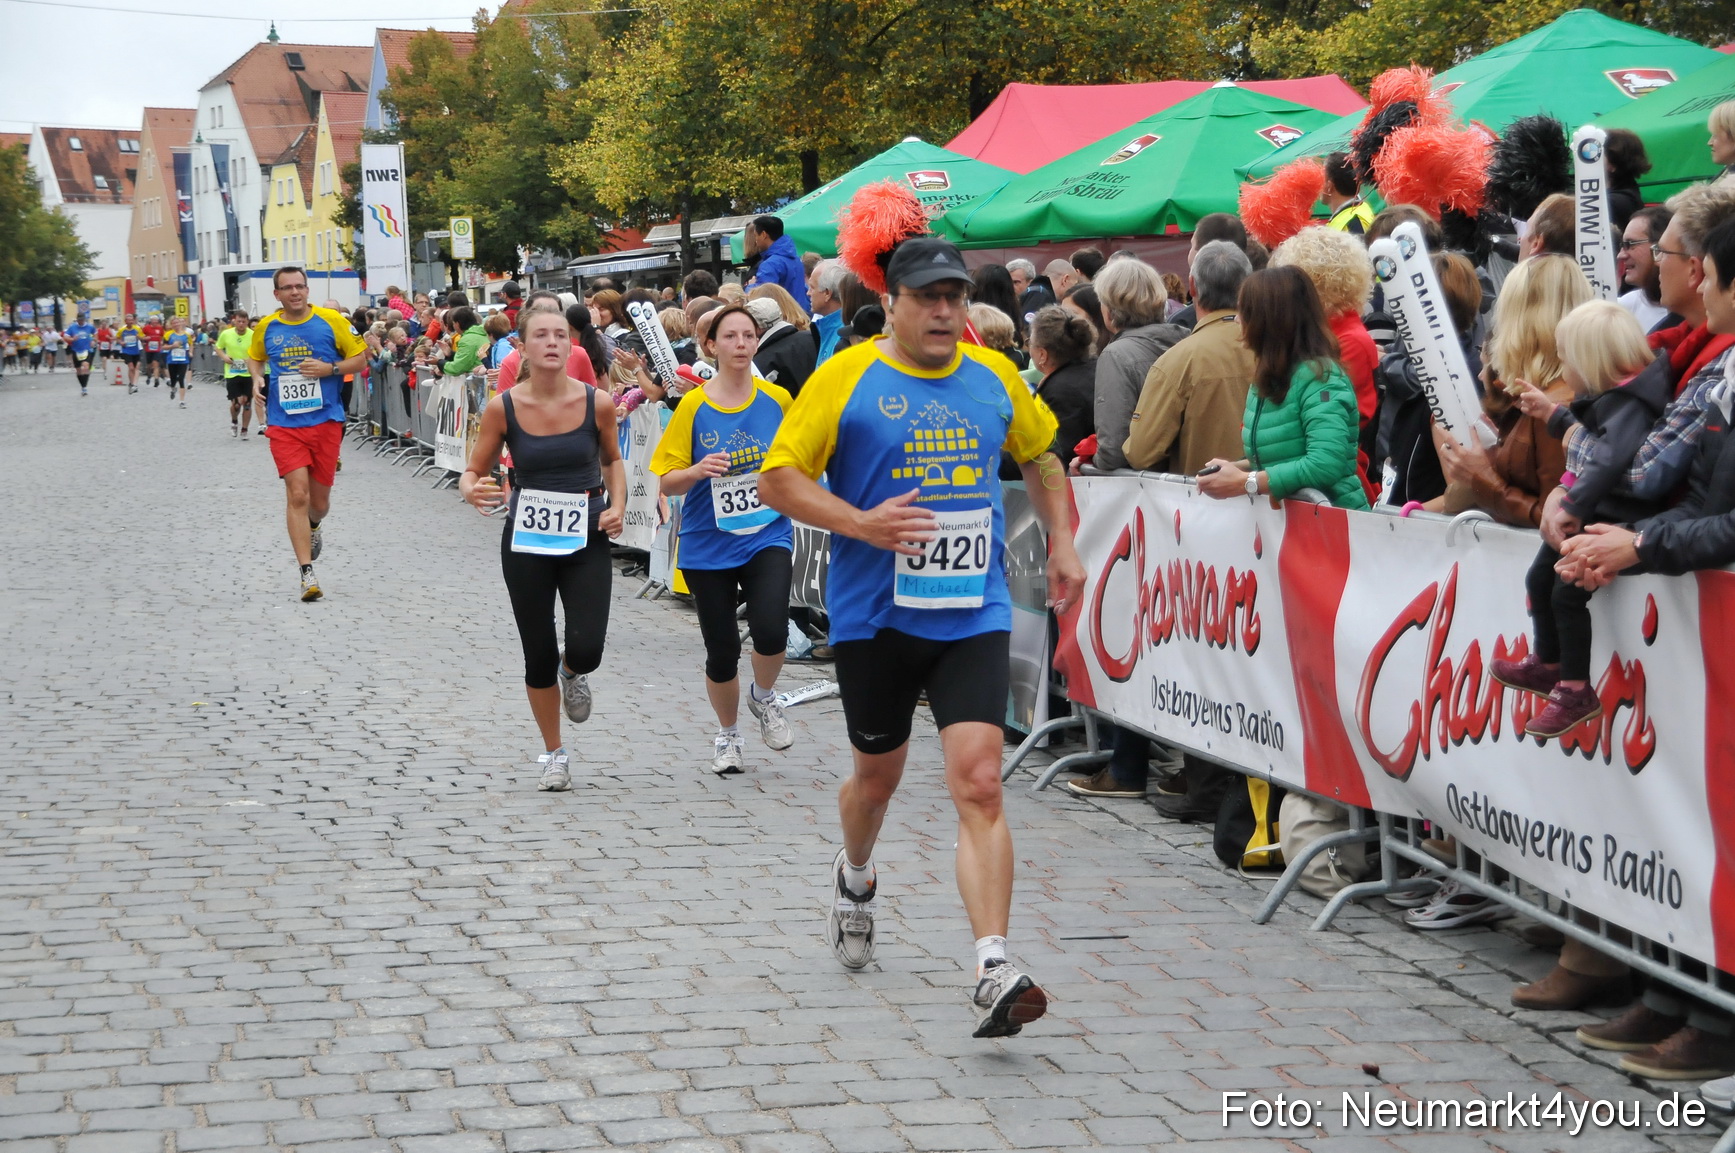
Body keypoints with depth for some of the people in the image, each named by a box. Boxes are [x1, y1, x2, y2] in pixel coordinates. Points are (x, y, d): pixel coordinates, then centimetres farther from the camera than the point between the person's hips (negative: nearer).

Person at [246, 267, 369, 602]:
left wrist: (330, 368, -14)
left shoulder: (331, 320, -4)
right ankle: (307, 574, -11)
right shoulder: (266, 328, 3)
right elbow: (255, 357, 22)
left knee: (319, 501, 9)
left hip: (326, 422, 0)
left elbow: (360, 357, 3)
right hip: (285, 425, 0)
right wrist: (258, 378, 1)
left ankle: (312, 526, 48)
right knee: (297, 493, -14)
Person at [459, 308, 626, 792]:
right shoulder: (503, 407, -9)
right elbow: (474, 471, 0)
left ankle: (572, 674, 27)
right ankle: (554, 754, 28)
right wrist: (473, 491, -22)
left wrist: (617, 505, -4)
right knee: (539, 657, 6)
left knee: (586, 650, -13)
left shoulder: (597, 403, -7)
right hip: (526, 542, 0)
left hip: (586, 540, 0)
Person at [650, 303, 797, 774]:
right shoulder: (693, 405, -6)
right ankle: (727, 734, 34)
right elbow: (668, 482, -4)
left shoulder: (777, 399, 0)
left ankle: (764, 697, 11)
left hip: (768, 536, 0)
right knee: (722, 653, 6)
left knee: (770, 631, -23)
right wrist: (698, 471, -23)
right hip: (709, 545, 0)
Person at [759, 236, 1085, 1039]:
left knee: (979, 783, -13)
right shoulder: (845, 377, -5)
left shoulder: (994, 377, 6)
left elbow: (1040, 454, 25)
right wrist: (861, 524, -19)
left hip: (973, 616, 1)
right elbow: (778, 480, -6)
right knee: (878, 776, 16)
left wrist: (1061, 541, 16)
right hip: (874, 615, -1)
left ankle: (992, 974, -18)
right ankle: (854, 880, 50)